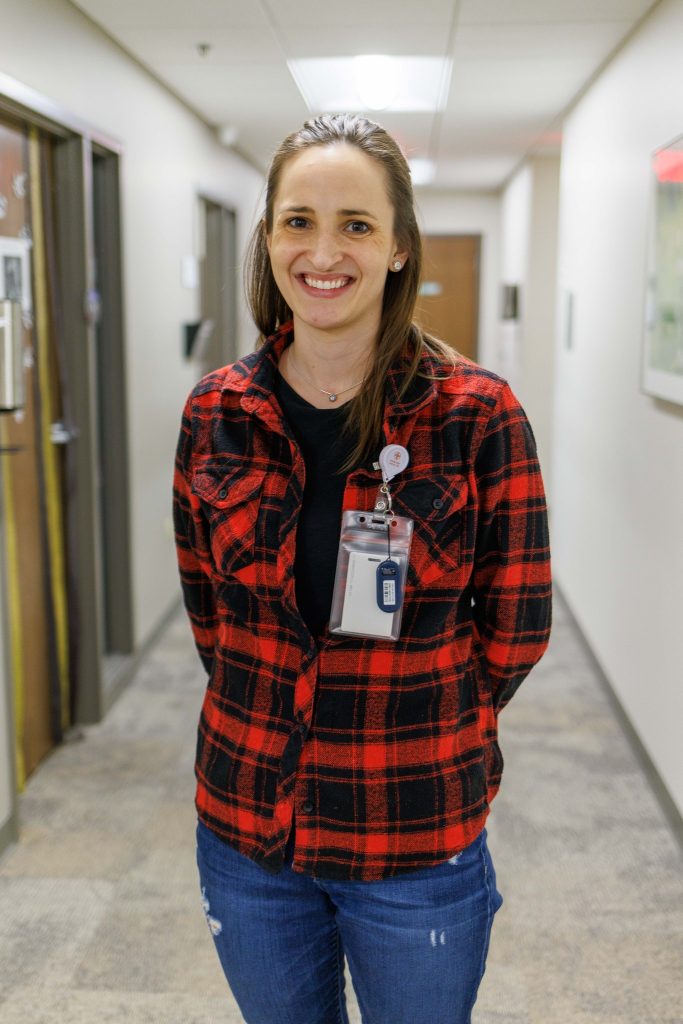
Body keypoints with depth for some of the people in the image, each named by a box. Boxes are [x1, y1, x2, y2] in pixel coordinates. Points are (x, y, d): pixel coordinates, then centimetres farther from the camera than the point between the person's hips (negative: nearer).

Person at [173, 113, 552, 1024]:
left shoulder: (479, 415, -14)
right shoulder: (216, 414, -4)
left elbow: (514, 632, -7)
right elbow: (205, 600, 6)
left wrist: (413, 727, 0)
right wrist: (273, 714, 1)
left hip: (418, 838, -2)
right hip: (247, 822, 3)